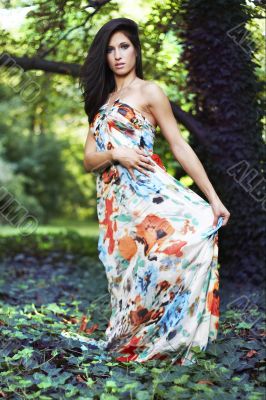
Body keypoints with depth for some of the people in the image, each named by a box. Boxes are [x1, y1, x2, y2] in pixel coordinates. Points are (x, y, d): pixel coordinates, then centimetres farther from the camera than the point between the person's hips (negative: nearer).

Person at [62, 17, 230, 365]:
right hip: (114, 202, 5)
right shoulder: (102, 101, 19)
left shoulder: (149, 92, 4)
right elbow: (89, 160, 13)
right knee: (126, 269, 0)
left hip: (148, 191, -5)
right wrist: (116, 154, -10)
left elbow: (180, 147, -3)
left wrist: (213, 198, -10)